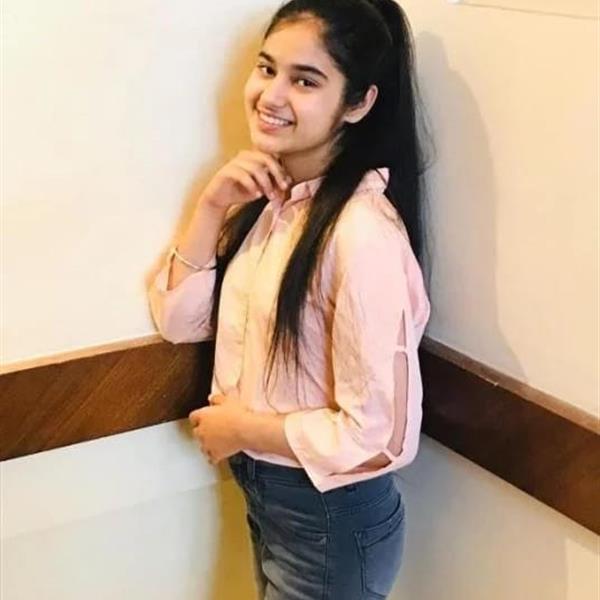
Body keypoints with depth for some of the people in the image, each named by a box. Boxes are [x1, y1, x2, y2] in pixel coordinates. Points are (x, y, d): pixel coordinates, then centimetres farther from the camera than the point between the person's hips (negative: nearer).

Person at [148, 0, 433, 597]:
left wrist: (243, 429, -15)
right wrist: (212, 207, -13)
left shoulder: (362, 230, -28)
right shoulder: (266, 195, -1)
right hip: (262, 491, 8)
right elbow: (177, 320, 0)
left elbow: (377, 435, -28)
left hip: (331, 518, -8)